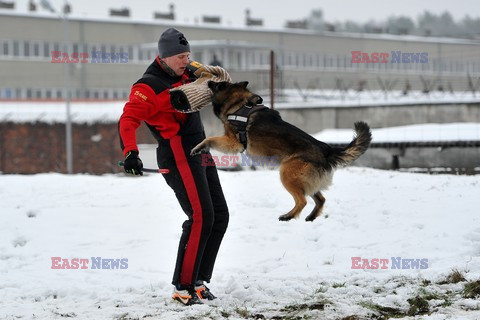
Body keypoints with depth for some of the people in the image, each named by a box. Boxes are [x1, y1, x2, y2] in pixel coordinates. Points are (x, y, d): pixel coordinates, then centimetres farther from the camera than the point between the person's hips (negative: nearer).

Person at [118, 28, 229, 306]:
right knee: (201, 217, -19)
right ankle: (183, 287, -15)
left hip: (200, 151, 9)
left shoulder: (187, 73, 13)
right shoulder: (149, 86, -12)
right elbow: (129, 119, -23)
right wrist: (131, 152, -39)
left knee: (219, 216, 8)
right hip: (178, 155, -9)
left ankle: (199, 280, 14)